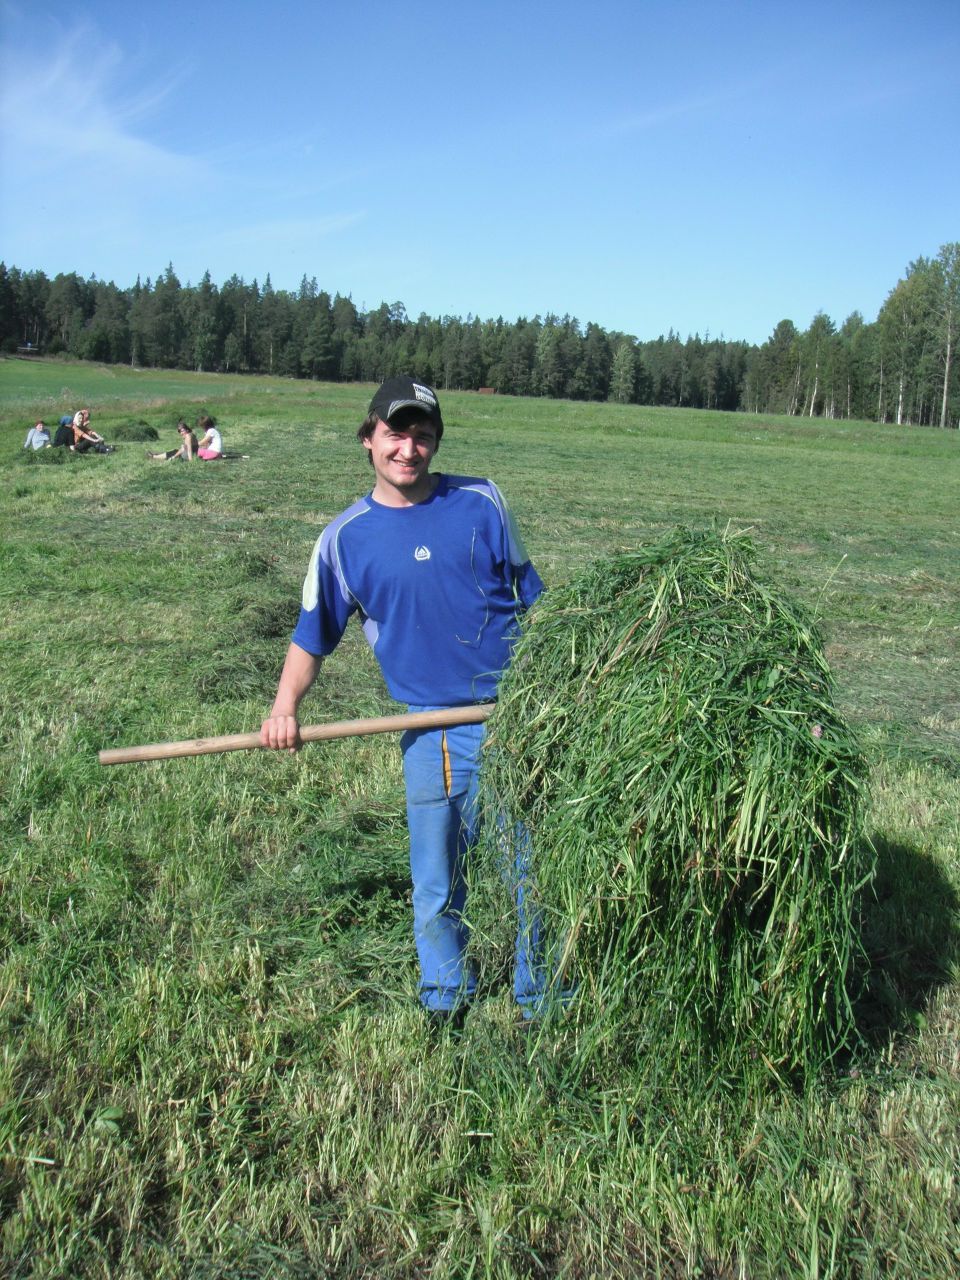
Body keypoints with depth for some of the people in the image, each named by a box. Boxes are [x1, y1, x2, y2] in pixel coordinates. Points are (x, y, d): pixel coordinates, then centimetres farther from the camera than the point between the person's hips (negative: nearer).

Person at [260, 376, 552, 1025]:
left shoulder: (482, 502, 1)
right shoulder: (344, 539, 2)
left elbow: (530, 594, 10)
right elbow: (313, 634, 10)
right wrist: (285, 707, -4)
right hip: (435, 733, 0)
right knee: (437, 884, 10)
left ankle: (543, 1000, 30)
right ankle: (447, 996, 35)